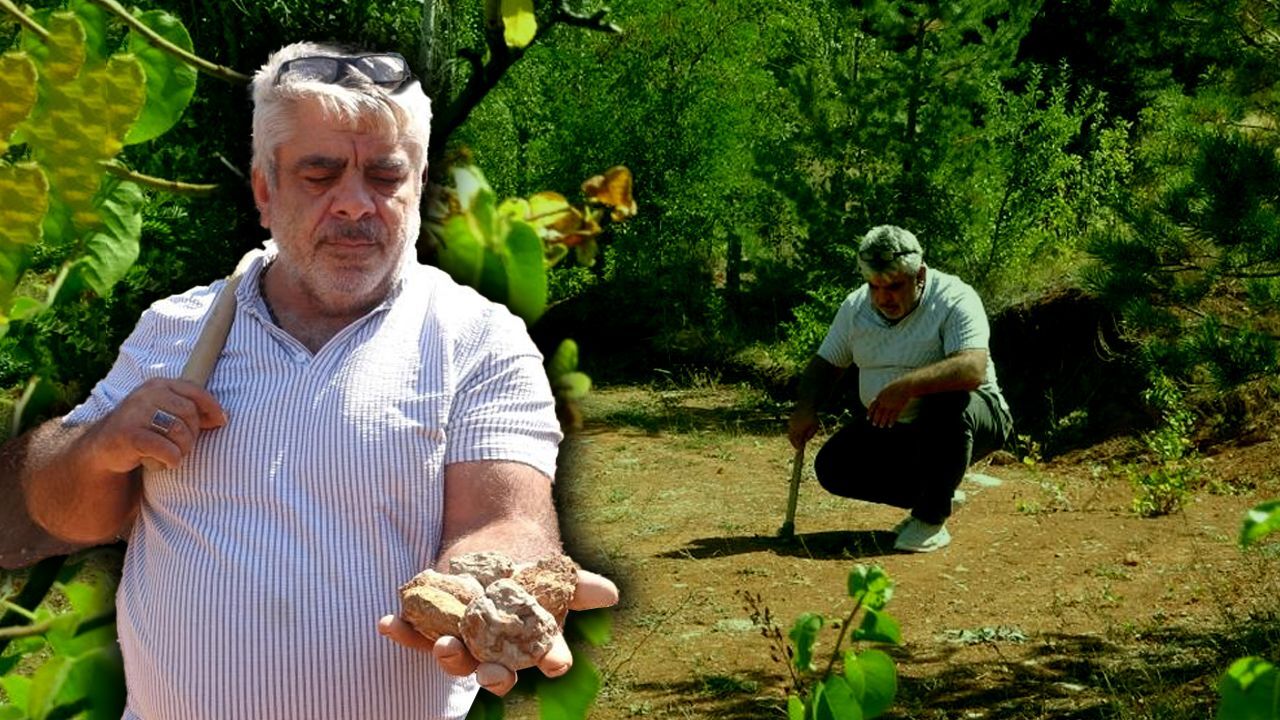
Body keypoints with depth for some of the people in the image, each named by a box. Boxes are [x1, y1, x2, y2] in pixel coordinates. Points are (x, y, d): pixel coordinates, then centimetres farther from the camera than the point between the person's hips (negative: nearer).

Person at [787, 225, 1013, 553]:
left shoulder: (954, 300, -20)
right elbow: (825, 363, 8)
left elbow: (973, 368, -35)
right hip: (889, 428, 6)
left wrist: (907, 385, -48)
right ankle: (937, 497, 7)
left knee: (949, 404, -38)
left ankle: (931, 520, -20)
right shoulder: (856, 307, -1)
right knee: (833, 467, -10)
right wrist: (805, 409, -14)